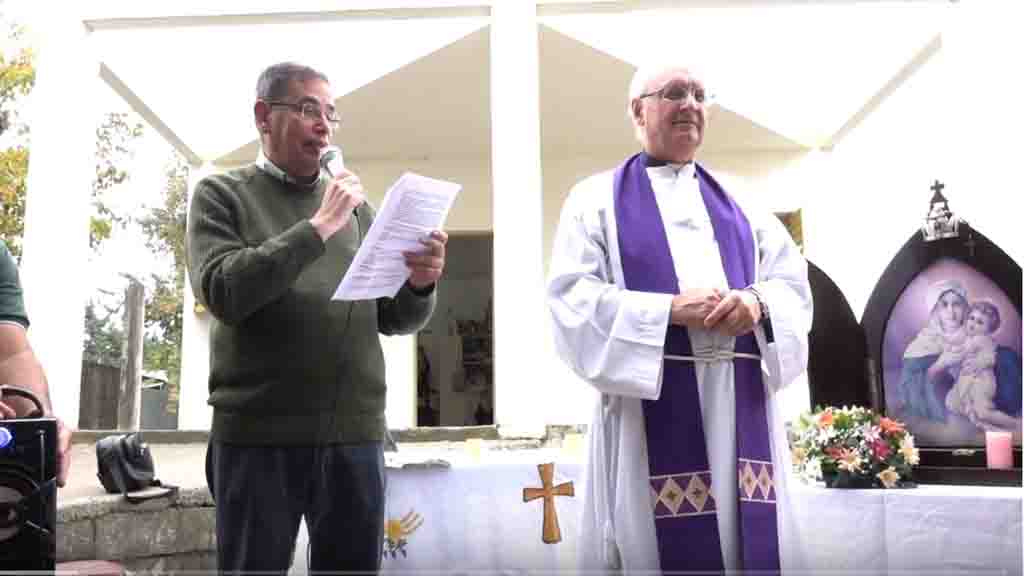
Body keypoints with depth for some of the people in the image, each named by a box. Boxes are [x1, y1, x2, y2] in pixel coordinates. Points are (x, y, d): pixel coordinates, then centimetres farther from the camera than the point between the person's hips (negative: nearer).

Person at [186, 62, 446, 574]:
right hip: (258, 434, -3)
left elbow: (395, 319, 10)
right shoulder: (222, 195, 5)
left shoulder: (355, 204, 13)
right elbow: (223, 292, -12)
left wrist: (419, 284, -11)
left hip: (355, 434, 3)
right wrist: (318, 227, -15)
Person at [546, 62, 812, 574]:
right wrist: (669, 309, -18)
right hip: (652, 400, -4)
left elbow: (795, 285, 12)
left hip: (742, 401, 4)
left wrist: (757, 300, -12)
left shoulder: (738, 202, 19)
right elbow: (570, 295, -6)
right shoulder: (597, 198, 6)